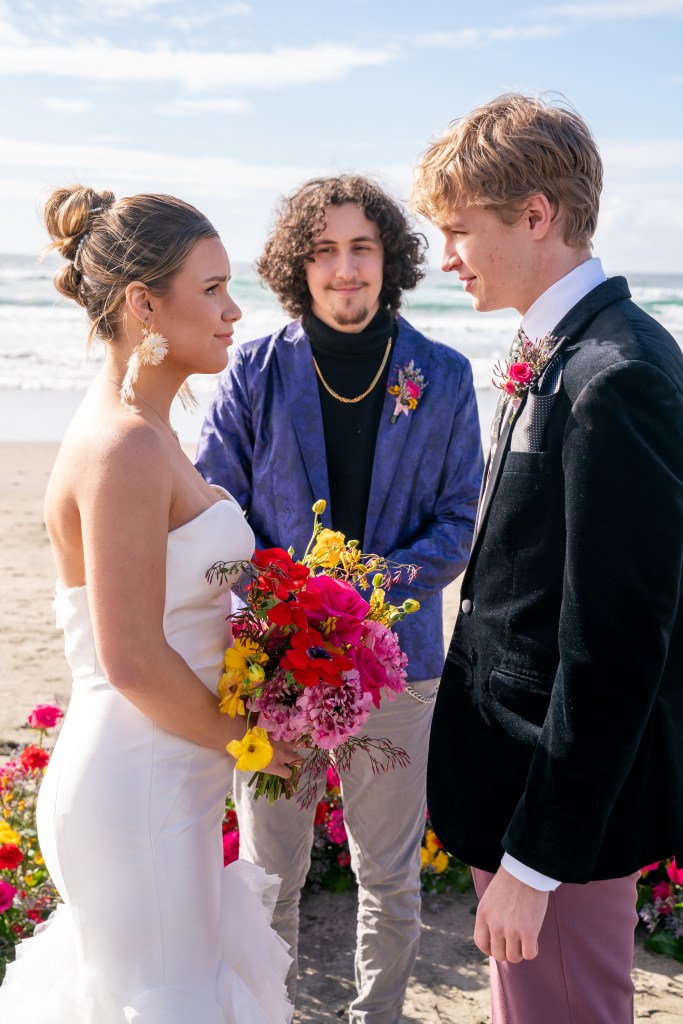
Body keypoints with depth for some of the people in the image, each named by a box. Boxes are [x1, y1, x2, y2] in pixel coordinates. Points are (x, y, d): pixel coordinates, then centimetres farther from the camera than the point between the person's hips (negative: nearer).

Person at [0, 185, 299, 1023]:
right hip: (140, 789, -9)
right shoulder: (123, 448, -23)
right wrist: (243, 738, -11)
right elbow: (133, 660, -25)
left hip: (160, 775, 9)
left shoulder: (142, 432, 7)